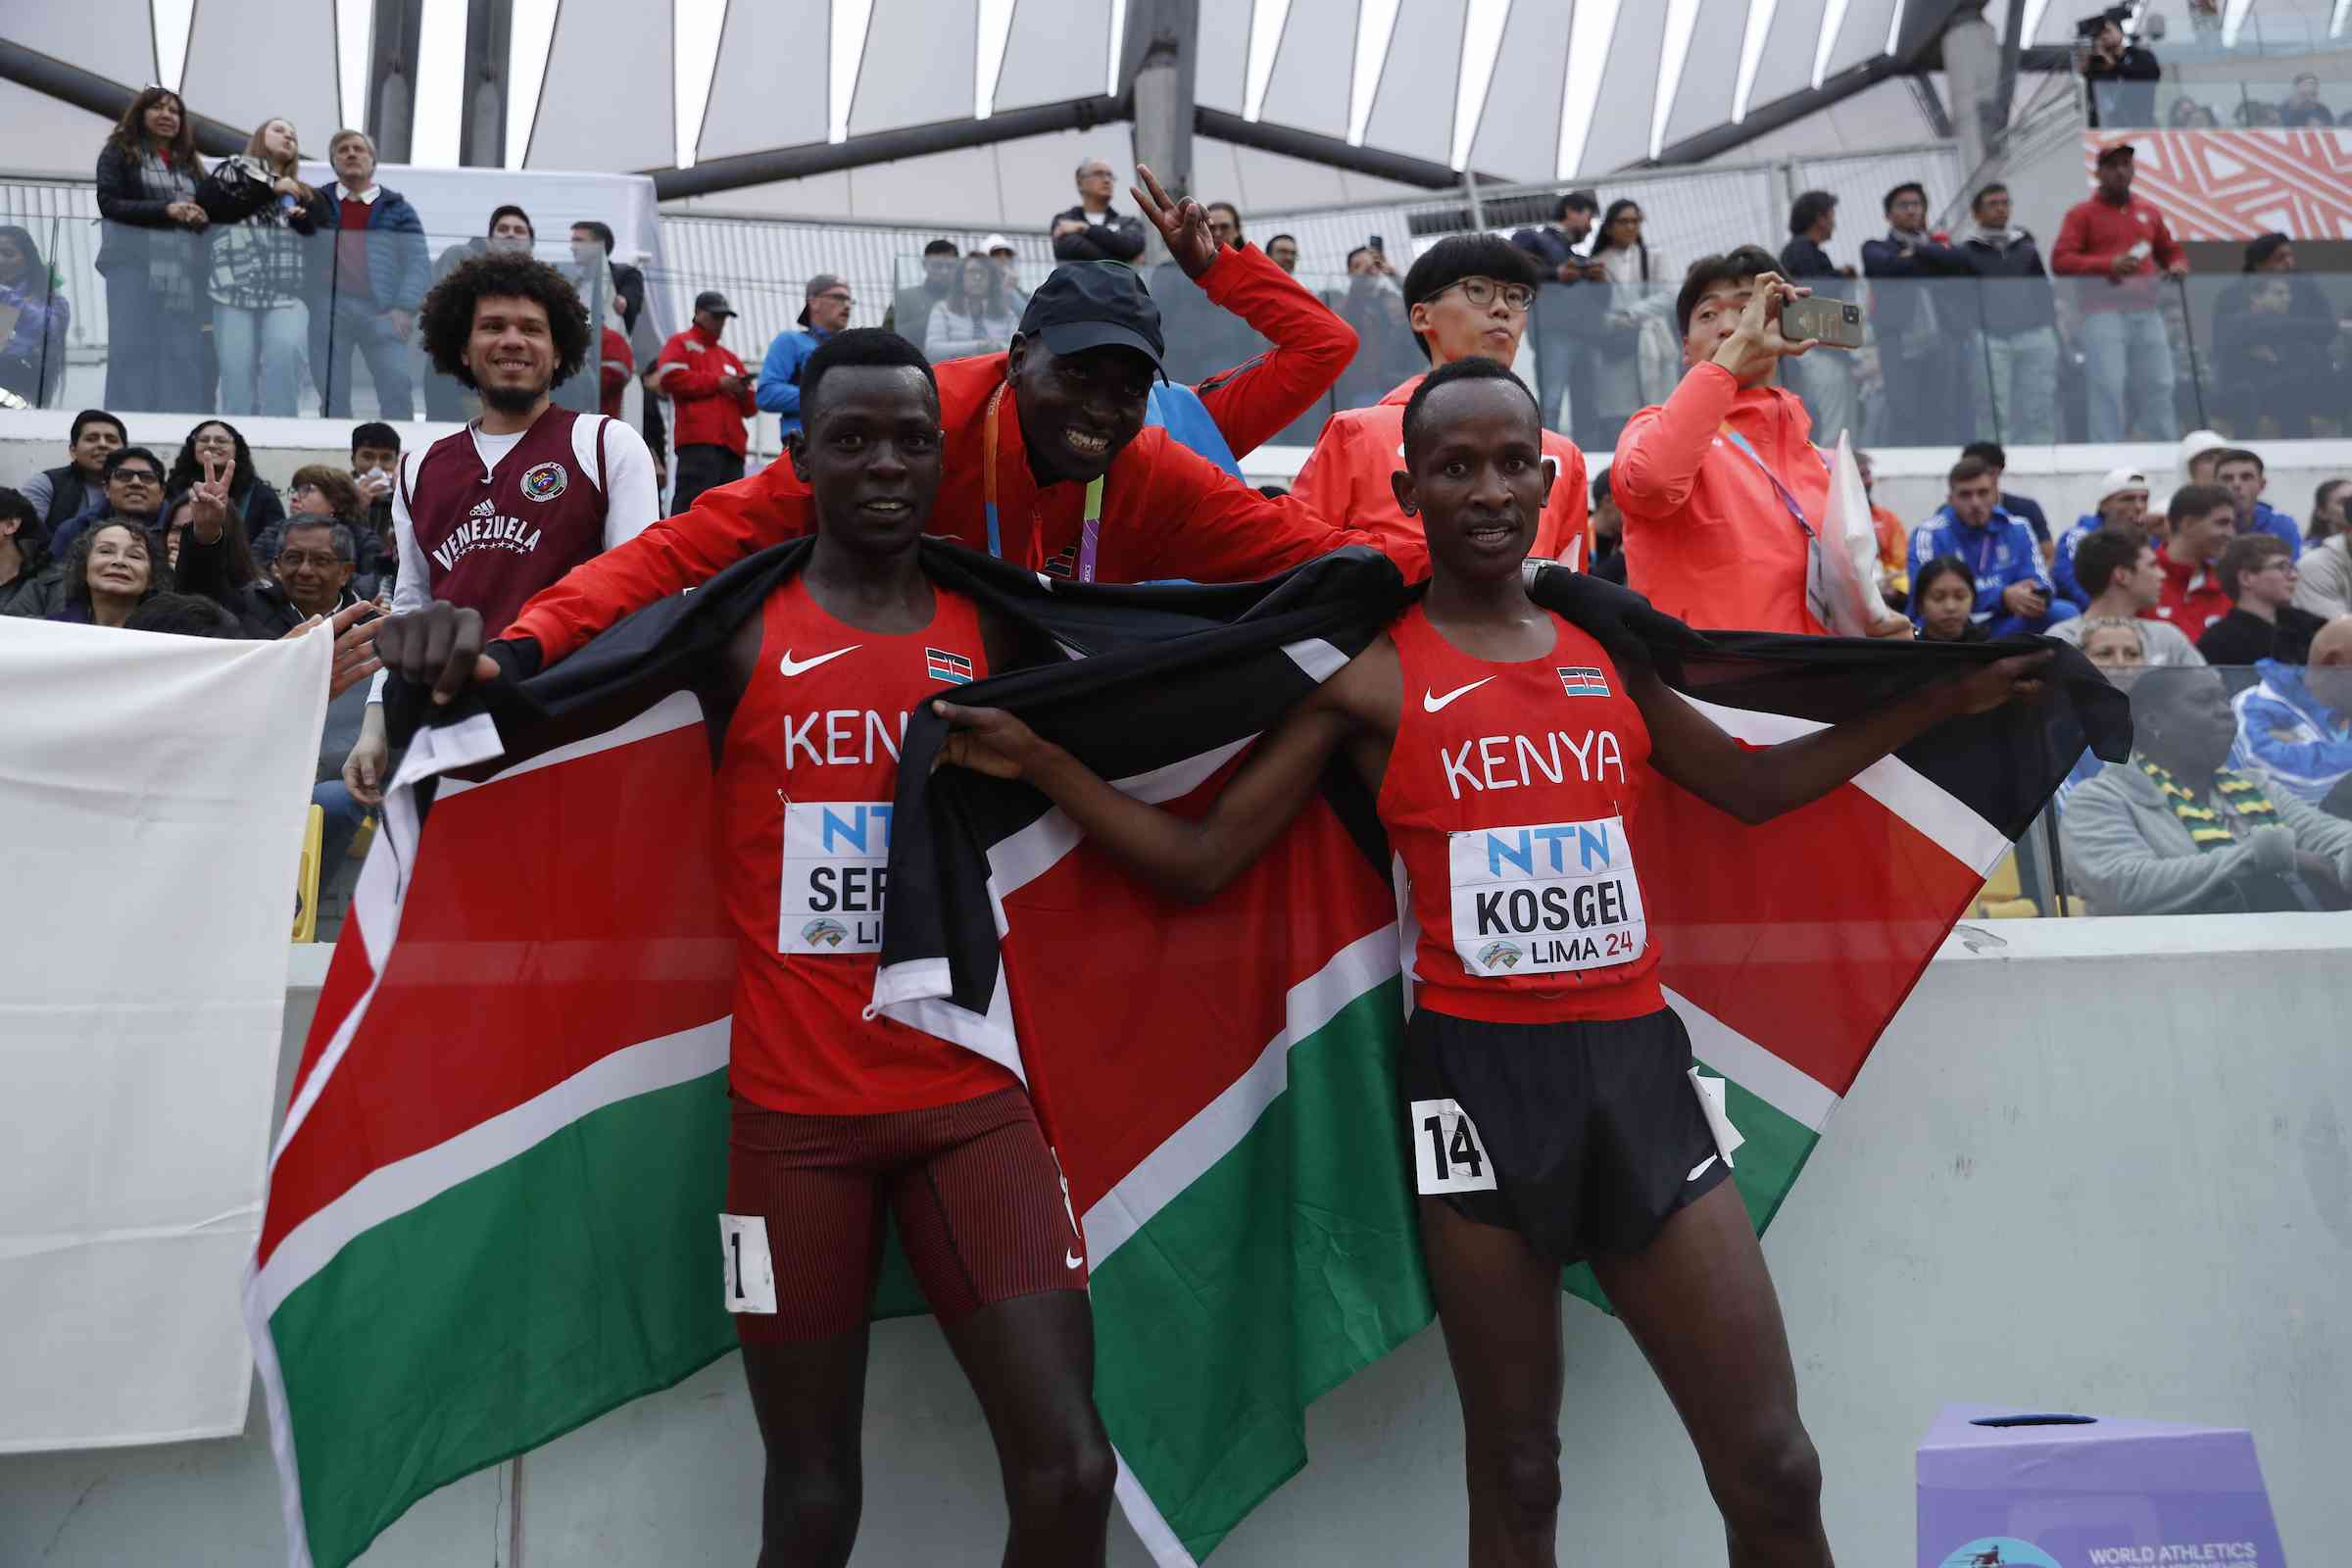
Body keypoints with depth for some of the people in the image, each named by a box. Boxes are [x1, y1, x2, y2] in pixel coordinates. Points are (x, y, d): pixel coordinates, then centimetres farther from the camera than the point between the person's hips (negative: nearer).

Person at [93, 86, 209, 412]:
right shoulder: (119, 152, 7)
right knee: (135, 345, -8)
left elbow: (207, 209, 22)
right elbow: (108, 203, -3)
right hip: (135, 260, -4)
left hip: (181, 263, 4)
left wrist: (201, 216, -4)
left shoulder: (189, 161, 22)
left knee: (183, 348, -3)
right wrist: (165, 210, -15)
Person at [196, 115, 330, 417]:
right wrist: (269, 189, 0)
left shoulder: (304, 193, 27)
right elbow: (208, 204, 1)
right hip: (237, 283, -1)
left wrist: (306, 219, -1)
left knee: (286, 349, -25)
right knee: (237, 368, -10)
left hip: (288, 289, 1)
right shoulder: (232, 170, 20)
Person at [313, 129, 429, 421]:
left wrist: (405, 308, -9)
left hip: (381, 312, -1)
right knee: (332, 396, 2)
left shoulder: (397, 209, 13)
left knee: (396, 391, -14)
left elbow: (418, 263, 5)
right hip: (327, 312, 2)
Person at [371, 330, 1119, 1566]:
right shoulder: (735, 627, -1)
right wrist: (451, 651, -23)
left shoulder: (998, 633, 6)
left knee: (1070, 1469, -4)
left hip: (969, 1097, 2)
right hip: (791, 1109, -1)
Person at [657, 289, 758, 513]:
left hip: (732, 446, 7)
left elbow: (751, 407, 27)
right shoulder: (681, 342, 14)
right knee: (691, 505, -18)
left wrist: (744, 393, 3)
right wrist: (717, 382, -4)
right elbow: (669, 377, -6)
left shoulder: (729, 357, 31)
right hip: (699, 443, -7)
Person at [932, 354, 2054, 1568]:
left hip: (1637, 1062, 4)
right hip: (1478, 1072, -3)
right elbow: (1196, 861, 2)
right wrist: (1038, 762, -7)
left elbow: (1751, 786, 24)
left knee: (1774, 1470, 5)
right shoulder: (1369, 677, 0)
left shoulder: (1609, 650, 11)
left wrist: (1942, 699, 20)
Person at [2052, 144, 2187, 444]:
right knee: (2108, 388, -12)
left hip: (2147, 311, 5)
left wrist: (2178, 266, 7)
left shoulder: (2149, 213, 20)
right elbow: (2060, 261, -6)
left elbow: (2171, 250, 31)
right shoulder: (2082, 214, 5)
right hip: (2104, 313, -5)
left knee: (2158, 387, 3)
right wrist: (2108, 264, -18)